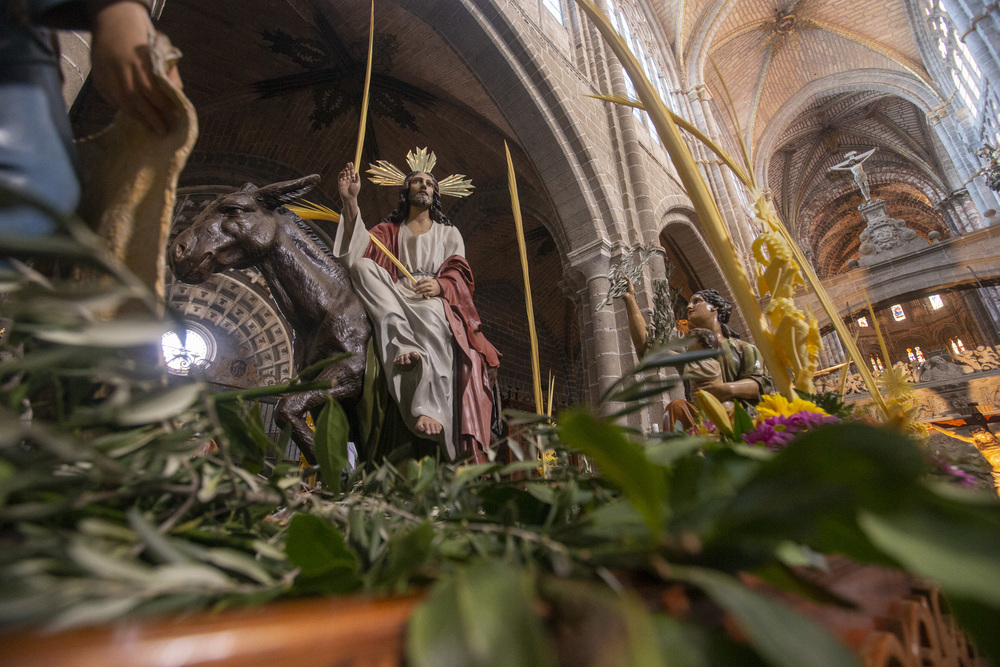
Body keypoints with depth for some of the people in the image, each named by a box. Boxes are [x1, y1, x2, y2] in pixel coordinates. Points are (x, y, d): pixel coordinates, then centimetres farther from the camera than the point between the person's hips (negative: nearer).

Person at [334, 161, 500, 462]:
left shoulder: (449, 233, 23)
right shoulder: (389, 231, 23)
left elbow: (459, 275, 7)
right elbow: (356, 253, 2)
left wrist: (439, 285, -17)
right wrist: (350, 201, -8)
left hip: (437, 304, -2)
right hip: (394, 306, 2)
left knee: (429, 314, -39)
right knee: (363, 266, -25)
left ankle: (430, 409, -50)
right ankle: (405, 347, -40)